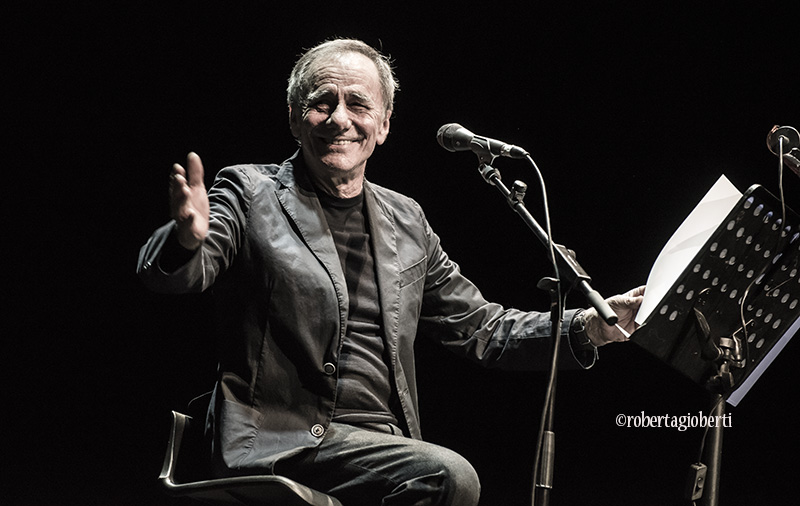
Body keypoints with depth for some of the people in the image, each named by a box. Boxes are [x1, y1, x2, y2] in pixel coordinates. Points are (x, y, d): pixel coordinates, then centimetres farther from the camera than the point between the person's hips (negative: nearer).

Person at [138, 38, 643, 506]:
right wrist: (189, 238, -38)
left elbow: (480, 328, 21)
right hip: (283, 441, -5)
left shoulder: (406, 222, 18)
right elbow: (168, 273, -13)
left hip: (385, 447, 5)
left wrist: (591, 325, 7)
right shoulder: (251, 194, 4)